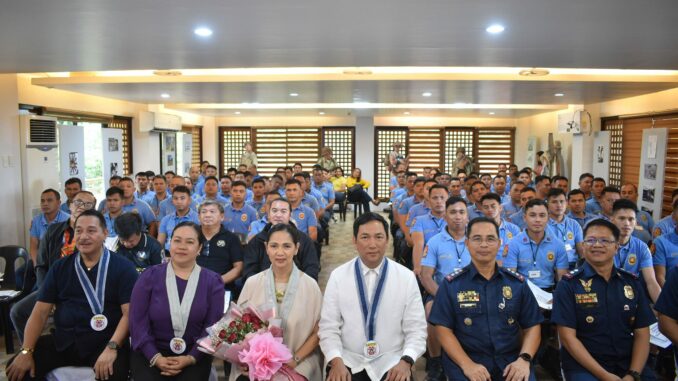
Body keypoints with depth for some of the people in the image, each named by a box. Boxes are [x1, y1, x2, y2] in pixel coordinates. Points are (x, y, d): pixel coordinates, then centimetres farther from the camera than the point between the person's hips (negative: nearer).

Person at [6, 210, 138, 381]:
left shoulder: (122, 267, -3)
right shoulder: (60, 267, 10)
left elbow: (129, 312, -10)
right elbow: (40, 311, 7)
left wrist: (111, 347, -23)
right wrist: (26, 351, -5)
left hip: (104, 341, -5)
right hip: (63, 341, 5)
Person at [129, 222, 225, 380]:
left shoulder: (212, 281, 2)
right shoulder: (150, 276, 1)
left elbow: (212, 326, -2)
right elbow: (137, 322, -3)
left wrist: (191, 358, -13)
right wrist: (156, 357, -13)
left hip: (193, 355, 0)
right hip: (150, 353, 0)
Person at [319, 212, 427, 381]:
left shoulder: (407, 277, -2)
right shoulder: (338, 276, -1)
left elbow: (416, 328, -1)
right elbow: (329, 327, -1)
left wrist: (406, 361, -17)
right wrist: (336, 361, -16)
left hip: (391, 363, 1)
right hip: (348, 361, 0)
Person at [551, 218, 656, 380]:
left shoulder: (633, 283, 8)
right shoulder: (569, 284, -5)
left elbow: (642, 333, 6)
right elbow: (568, 337, -9)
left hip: (628, 363, 4)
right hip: (583, 365, -4)